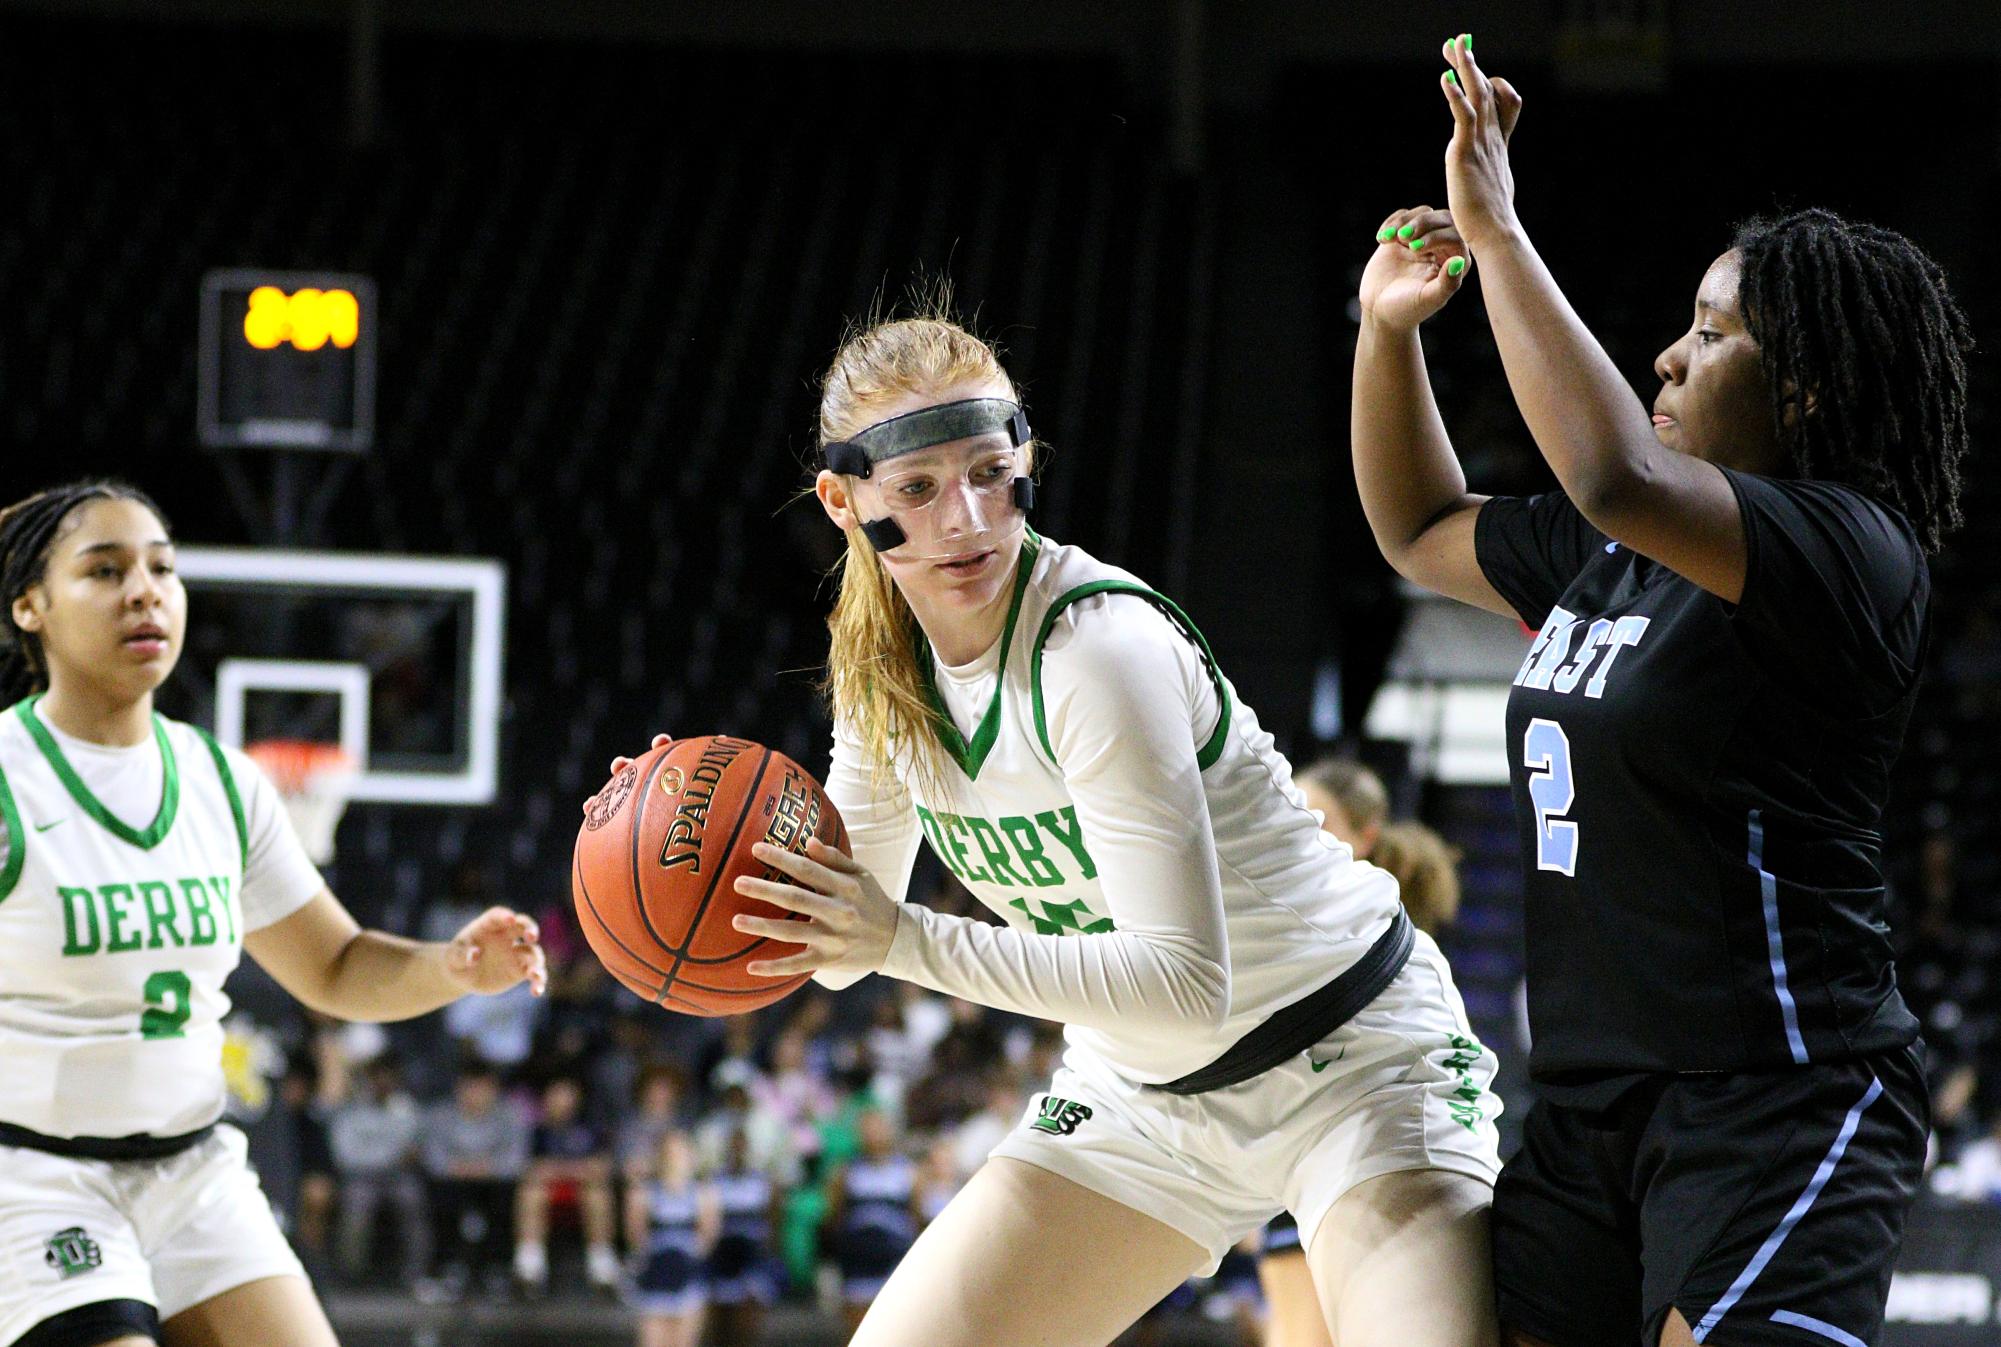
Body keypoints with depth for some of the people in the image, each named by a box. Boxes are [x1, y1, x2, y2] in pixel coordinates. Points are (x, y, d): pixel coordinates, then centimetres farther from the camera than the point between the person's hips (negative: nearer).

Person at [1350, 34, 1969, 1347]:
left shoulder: (1849, 549, -13)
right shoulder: (1613, 554, 14)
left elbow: (1617, 473, -29)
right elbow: (1422, 531, 31)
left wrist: (1498, 231, -21)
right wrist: (1389, 327, 15)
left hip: (1777, 1099, -9)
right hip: (1593, 1104, 9)